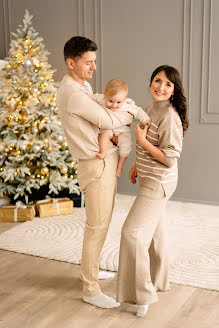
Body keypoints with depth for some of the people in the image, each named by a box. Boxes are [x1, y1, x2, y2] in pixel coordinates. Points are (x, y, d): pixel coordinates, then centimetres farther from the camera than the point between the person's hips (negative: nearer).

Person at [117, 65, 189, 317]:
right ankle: (158, 281, 38)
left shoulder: (170, 116, -22)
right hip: (150, 179, 10)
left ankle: (142, 293, 0)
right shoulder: (150, 108, 7)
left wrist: (141, 140, -20)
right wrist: (137, 164, 19)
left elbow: (169, 157, -23)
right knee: (154, 229, 20)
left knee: (133, 232, -12)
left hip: (158, 182, -10)